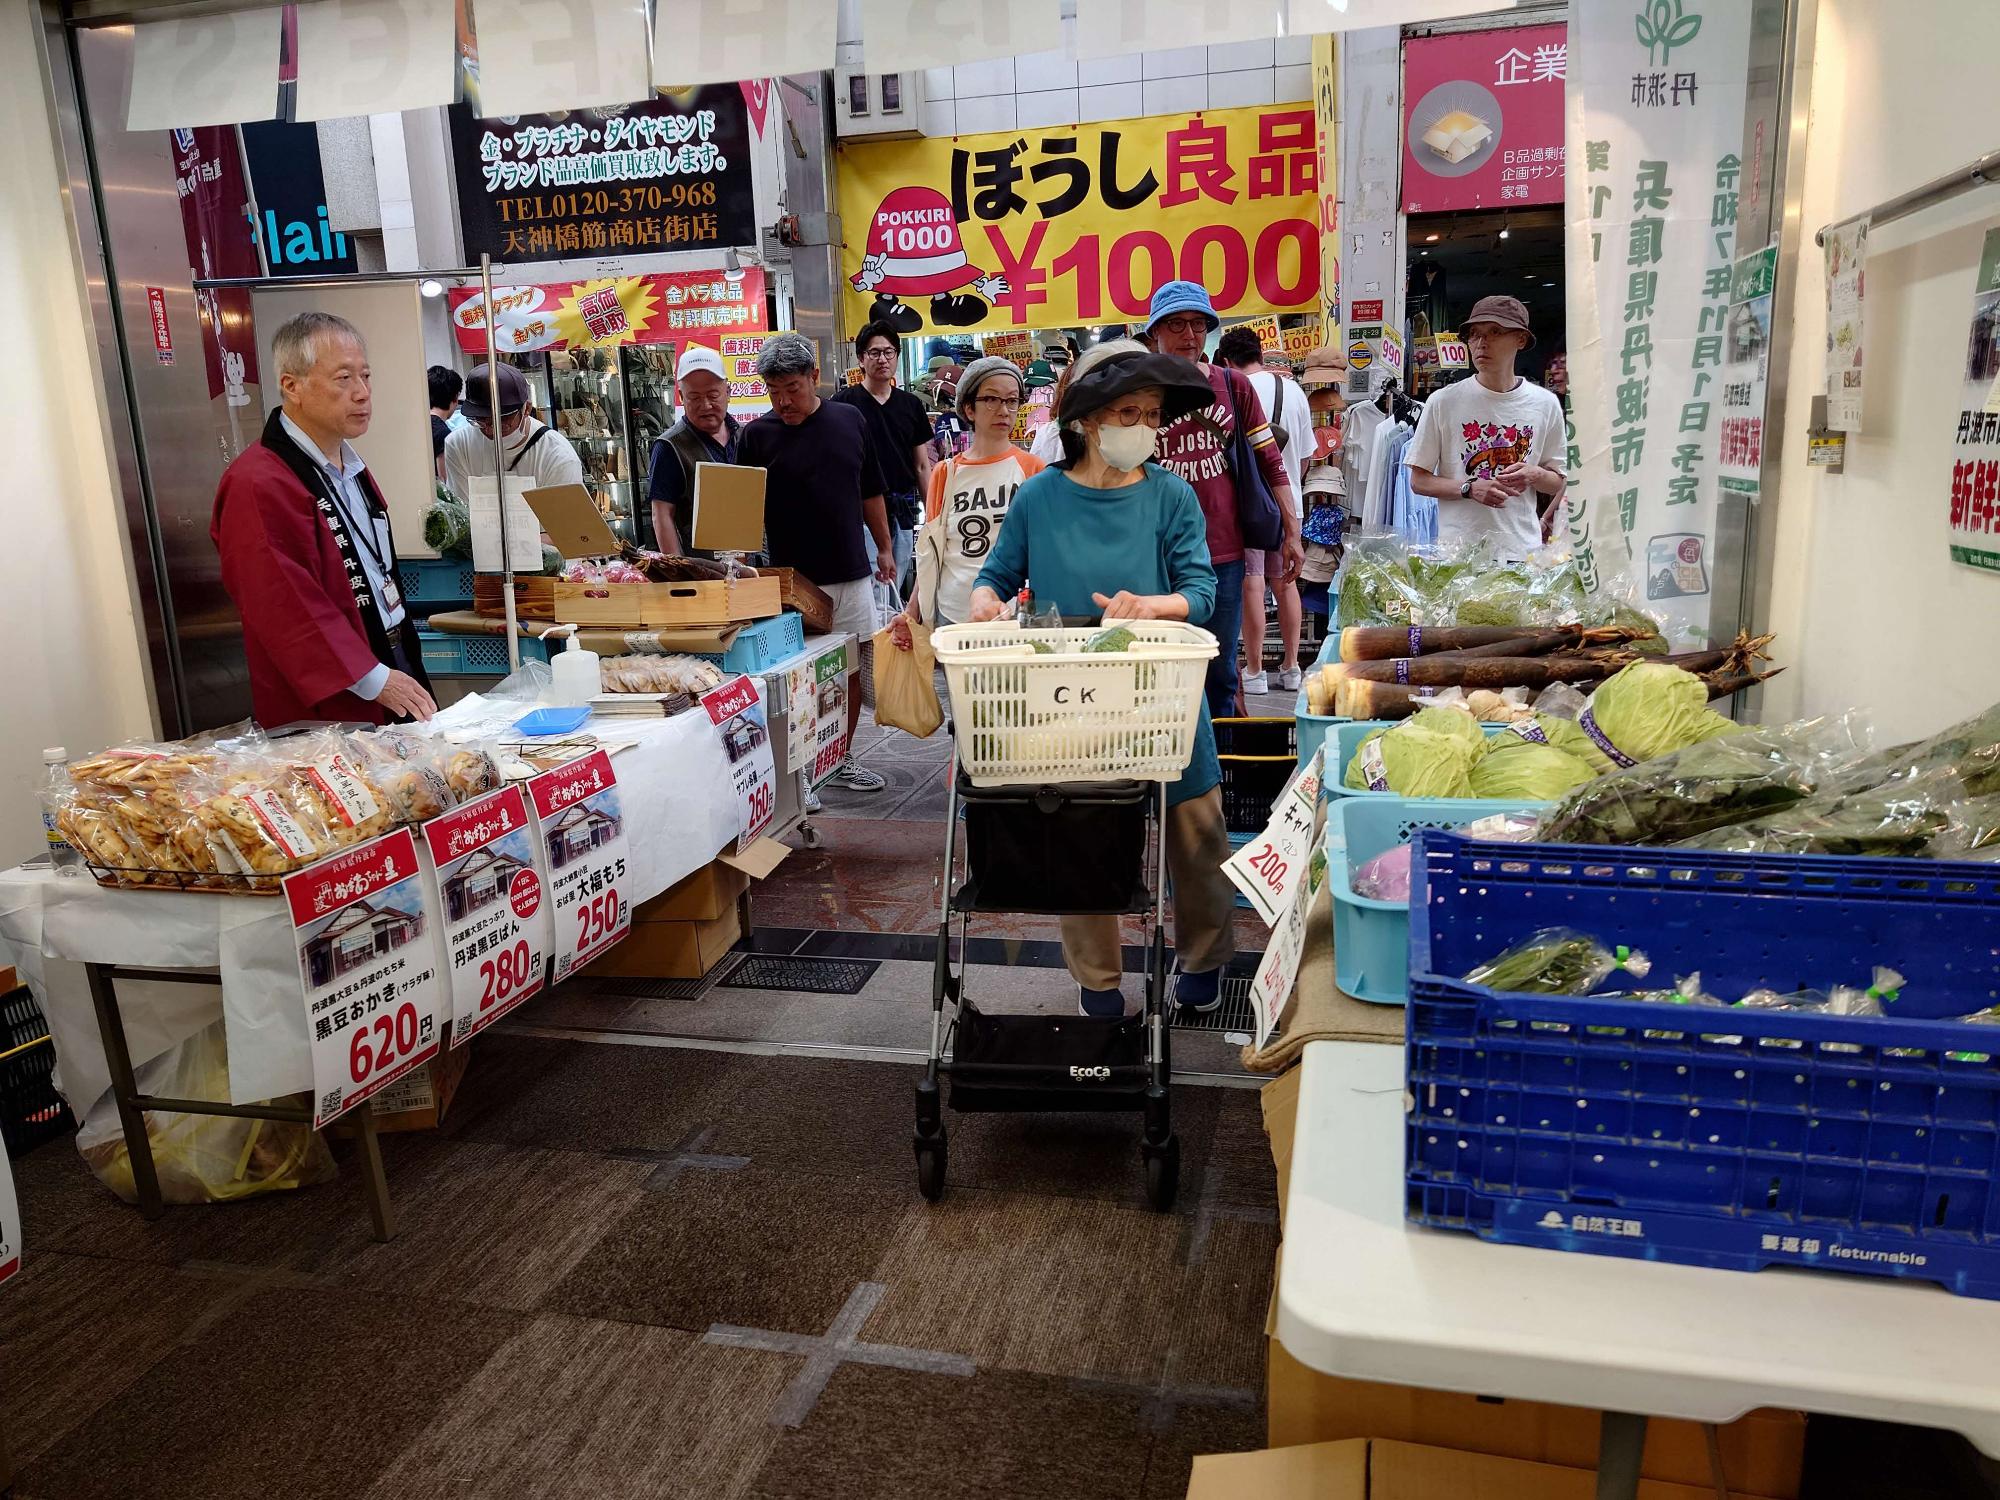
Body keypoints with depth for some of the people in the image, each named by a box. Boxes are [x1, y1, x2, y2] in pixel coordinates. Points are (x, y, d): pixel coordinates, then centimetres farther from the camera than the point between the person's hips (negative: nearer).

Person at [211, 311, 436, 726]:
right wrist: (374, 680, -21)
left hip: (395, 667, 9)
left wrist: (403, 669, 18)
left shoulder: (351, 468, 14)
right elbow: (288, 608, -22)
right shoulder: (257, 485, -17)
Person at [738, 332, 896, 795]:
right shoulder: (757, 435, -5)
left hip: (852, 575, 4)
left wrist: (885, 548, 15)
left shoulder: (850, 420, 4)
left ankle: (842, 759, 26)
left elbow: (871, 493, 14)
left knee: (853, 673, 11)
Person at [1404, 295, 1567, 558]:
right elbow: (1418, 480, 1)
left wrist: (1534, 475, -9)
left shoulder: (1545, 404, 7)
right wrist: (1470, 489, -15)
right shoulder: (1443, 402, 0)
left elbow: (1559, 484, 14)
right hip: (1457, 550, -2)